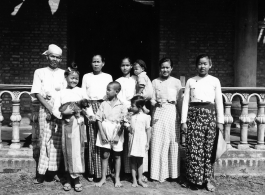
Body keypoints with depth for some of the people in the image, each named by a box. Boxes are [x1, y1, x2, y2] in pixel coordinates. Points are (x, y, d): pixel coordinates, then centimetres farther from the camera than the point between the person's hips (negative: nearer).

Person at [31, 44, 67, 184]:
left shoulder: (64, 73, 12)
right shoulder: (39, 72, 8)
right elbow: (37, 93, 1)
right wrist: (50, 108, -10)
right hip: (45, 108, -1)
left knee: (57, 140, 0)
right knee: (46, 139, -6)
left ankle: (53, 170, 9)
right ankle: (41, 172, -1)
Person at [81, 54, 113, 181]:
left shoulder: (108, 77, 14)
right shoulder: (86, 77, 14)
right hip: (91, 107, 0)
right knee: (92, 139, -3)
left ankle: (105, 170, 4)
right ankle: (92, 171, 3)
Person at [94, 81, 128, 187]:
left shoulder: (121, 106, -3)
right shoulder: (104, 104, 1)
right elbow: (99, 119, -1)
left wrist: (118, 135, -11)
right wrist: (102, 133, -9)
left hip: (116, 133, -1)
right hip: (105, 132, 1)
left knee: (117, 155, 9)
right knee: (105, 155, 5)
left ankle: (117, 178, 20)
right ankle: (103, 178, 16)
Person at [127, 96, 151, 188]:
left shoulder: (146, 117, -5)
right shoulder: (132, 117, 6)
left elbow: (148, 130, -2)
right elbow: (130, 130, 12)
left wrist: (148, 142, -4)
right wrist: (127, 127, -9)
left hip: (142, 141, -3)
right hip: (133, 141, 3)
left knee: (140, 161, 8)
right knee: (133, 161, 5)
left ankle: (140, 179, 19)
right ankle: (134, 180, 14)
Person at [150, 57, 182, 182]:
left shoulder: (176, 82, 4)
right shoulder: (155, 82, 6)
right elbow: (152, 100, 7)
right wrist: (156, 103, -15)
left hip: (172, 113, 0)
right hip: (159, 113, 0)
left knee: (173, 142, 2)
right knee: (158, 143, 0)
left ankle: (173, 172, 16)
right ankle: (159, 173, 9)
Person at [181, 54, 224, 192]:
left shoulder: (215, 81, 7)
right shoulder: (190, 81, 7)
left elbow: (219, 102, 6)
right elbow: (185, 101, 4)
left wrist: (220, 121, 2)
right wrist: (183, 121, -1)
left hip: (209, 114, 0)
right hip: (194, 114, 0)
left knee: (208, 148, 3)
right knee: (193, 148, -2)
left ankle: (207, 179, 13)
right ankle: (193, 179, 9)